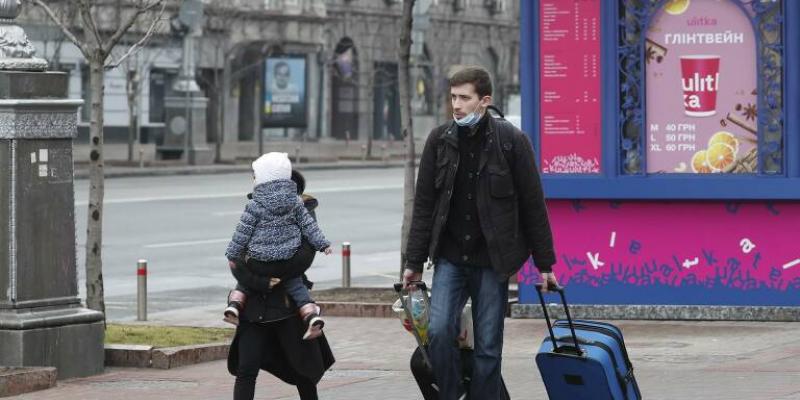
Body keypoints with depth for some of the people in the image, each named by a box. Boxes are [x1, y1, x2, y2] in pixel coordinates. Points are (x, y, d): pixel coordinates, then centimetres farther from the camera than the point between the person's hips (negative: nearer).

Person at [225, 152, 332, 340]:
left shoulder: (255, 206, -9)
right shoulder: (295, 202, 2)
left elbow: (243, 233, -5)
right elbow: (308, 225, 4)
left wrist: (233, 255, 4)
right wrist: (322, 244, 13)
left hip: (258, 261, -2)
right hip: (288, 259, 2)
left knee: (244, 282, 20)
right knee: (296, 287, 9)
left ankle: (234, 304, -2)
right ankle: (311, 315, -10)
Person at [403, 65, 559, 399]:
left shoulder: (511, 141, -6)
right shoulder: (440, 140, 2)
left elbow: (533, 206, -1)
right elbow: (424, 205, 7)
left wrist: (544, 264, 1)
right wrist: (414, 262, 6)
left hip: (492, 260, -2)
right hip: (449, 257, 2)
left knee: (488, 346, 1)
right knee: (439, 330, -13)